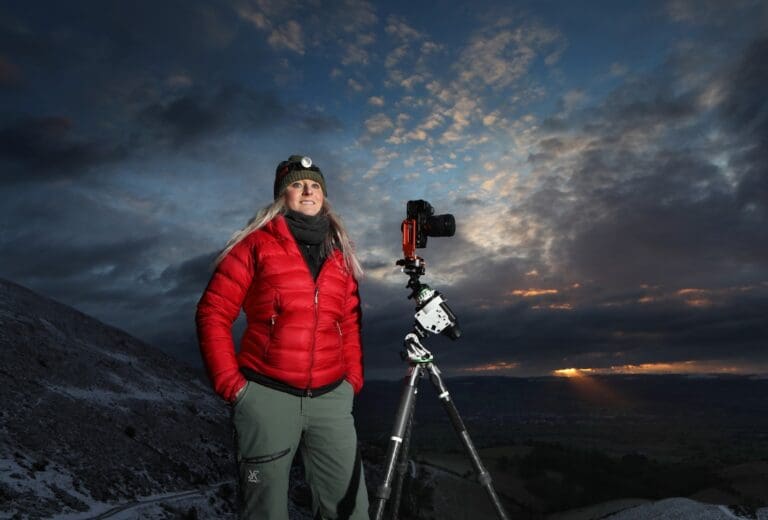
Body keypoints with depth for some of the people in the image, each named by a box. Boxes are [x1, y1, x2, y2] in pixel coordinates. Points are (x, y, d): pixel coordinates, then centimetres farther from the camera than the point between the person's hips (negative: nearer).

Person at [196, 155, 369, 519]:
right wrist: (231, 383, -8)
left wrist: (353, 380, 8)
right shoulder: (257, 244, -2)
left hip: (331, 398, 4)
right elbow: (213, 314, -4)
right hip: (267, 396, -3)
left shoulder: (339, 254, 10)